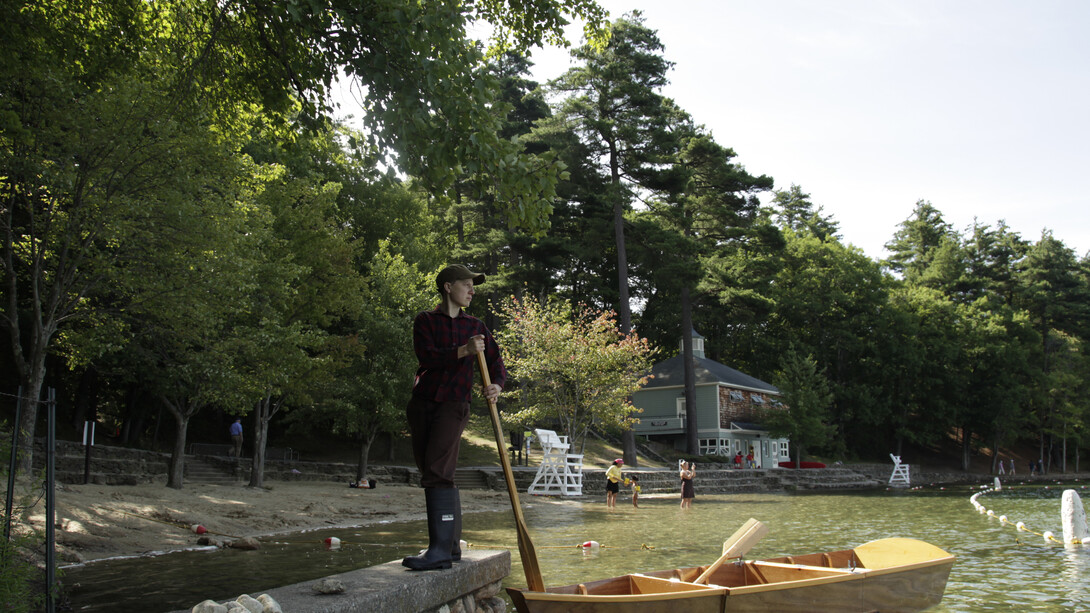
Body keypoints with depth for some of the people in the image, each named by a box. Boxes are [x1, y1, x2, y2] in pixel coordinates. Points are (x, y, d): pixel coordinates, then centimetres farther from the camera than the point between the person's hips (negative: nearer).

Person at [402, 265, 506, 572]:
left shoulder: (475, 326, 13)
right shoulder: (425, 321, 8)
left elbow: (496, 363, 11)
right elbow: (426, 356, -10)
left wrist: (496, 385, -11)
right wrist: (463, 351, -23)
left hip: (453, 405, -2)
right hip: (422, 404, 2)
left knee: (437, 472, -19)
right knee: (435, 476, 8)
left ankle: (440, 549, -24)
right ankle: (452, 546, 18)